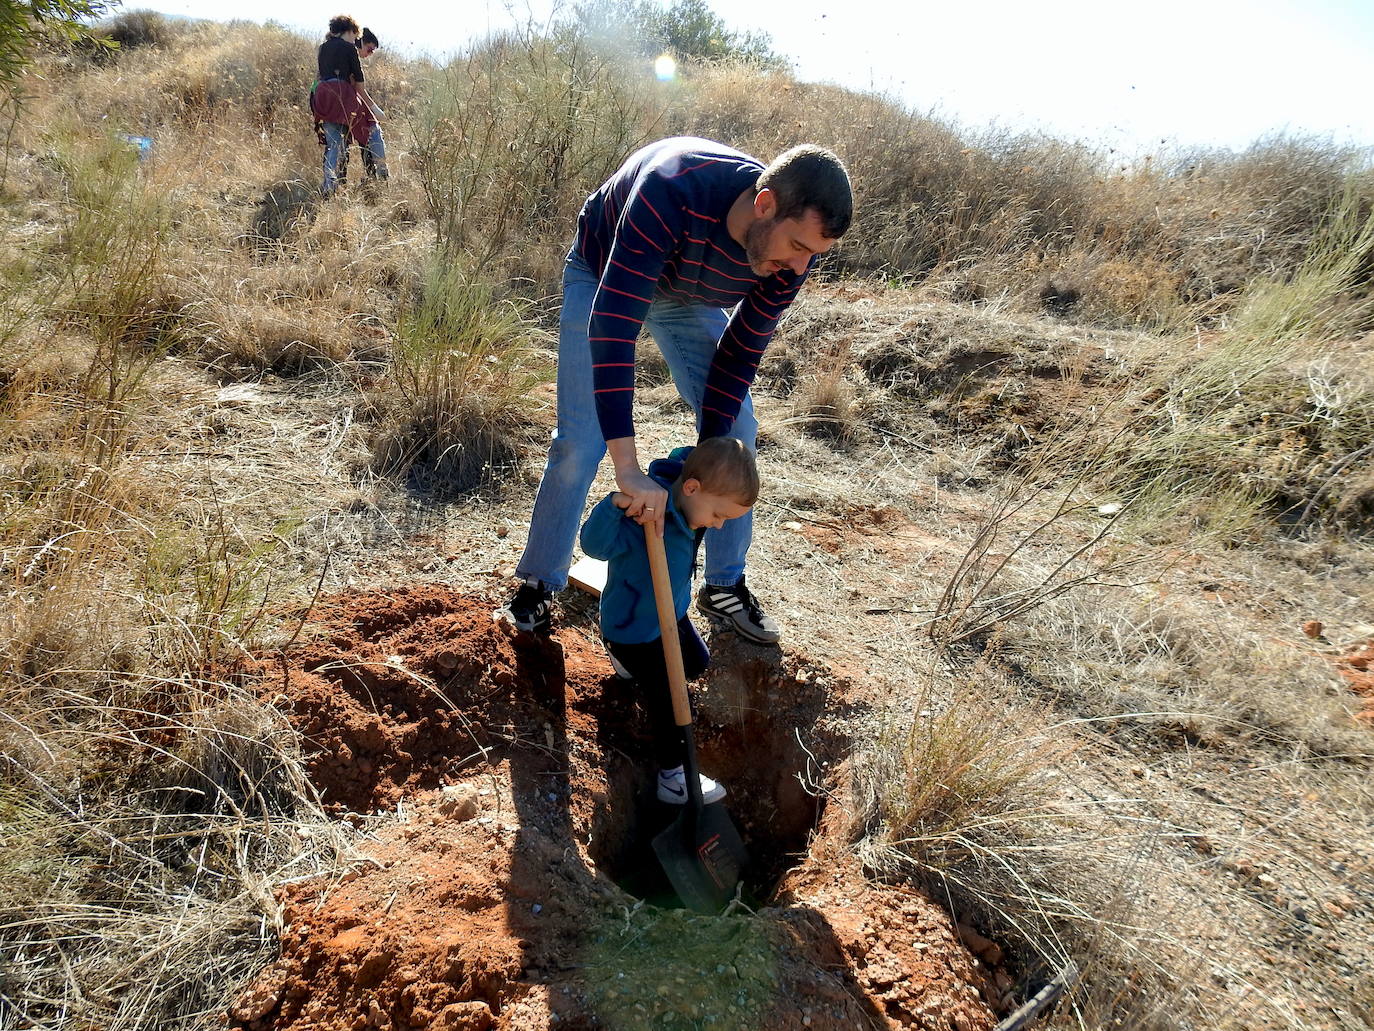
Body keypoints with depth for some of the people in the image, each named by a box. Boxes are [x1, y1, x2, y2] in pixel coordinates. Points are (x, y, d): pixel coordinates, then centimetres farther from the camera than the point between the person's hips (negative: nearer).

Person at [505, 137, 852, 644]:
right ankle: (537, 585, 10)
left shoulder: (795, 243, -26)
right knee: (580, 443, -12)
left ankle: (725, 585, 17)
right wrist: (627, 468, -52)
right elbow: (611, 326, -48)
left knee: (736, 432, 0)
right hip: (602, 276, -4)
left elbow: (742, 350, -16)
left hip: (685, 295, 5)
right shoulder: (673, 191, -45)